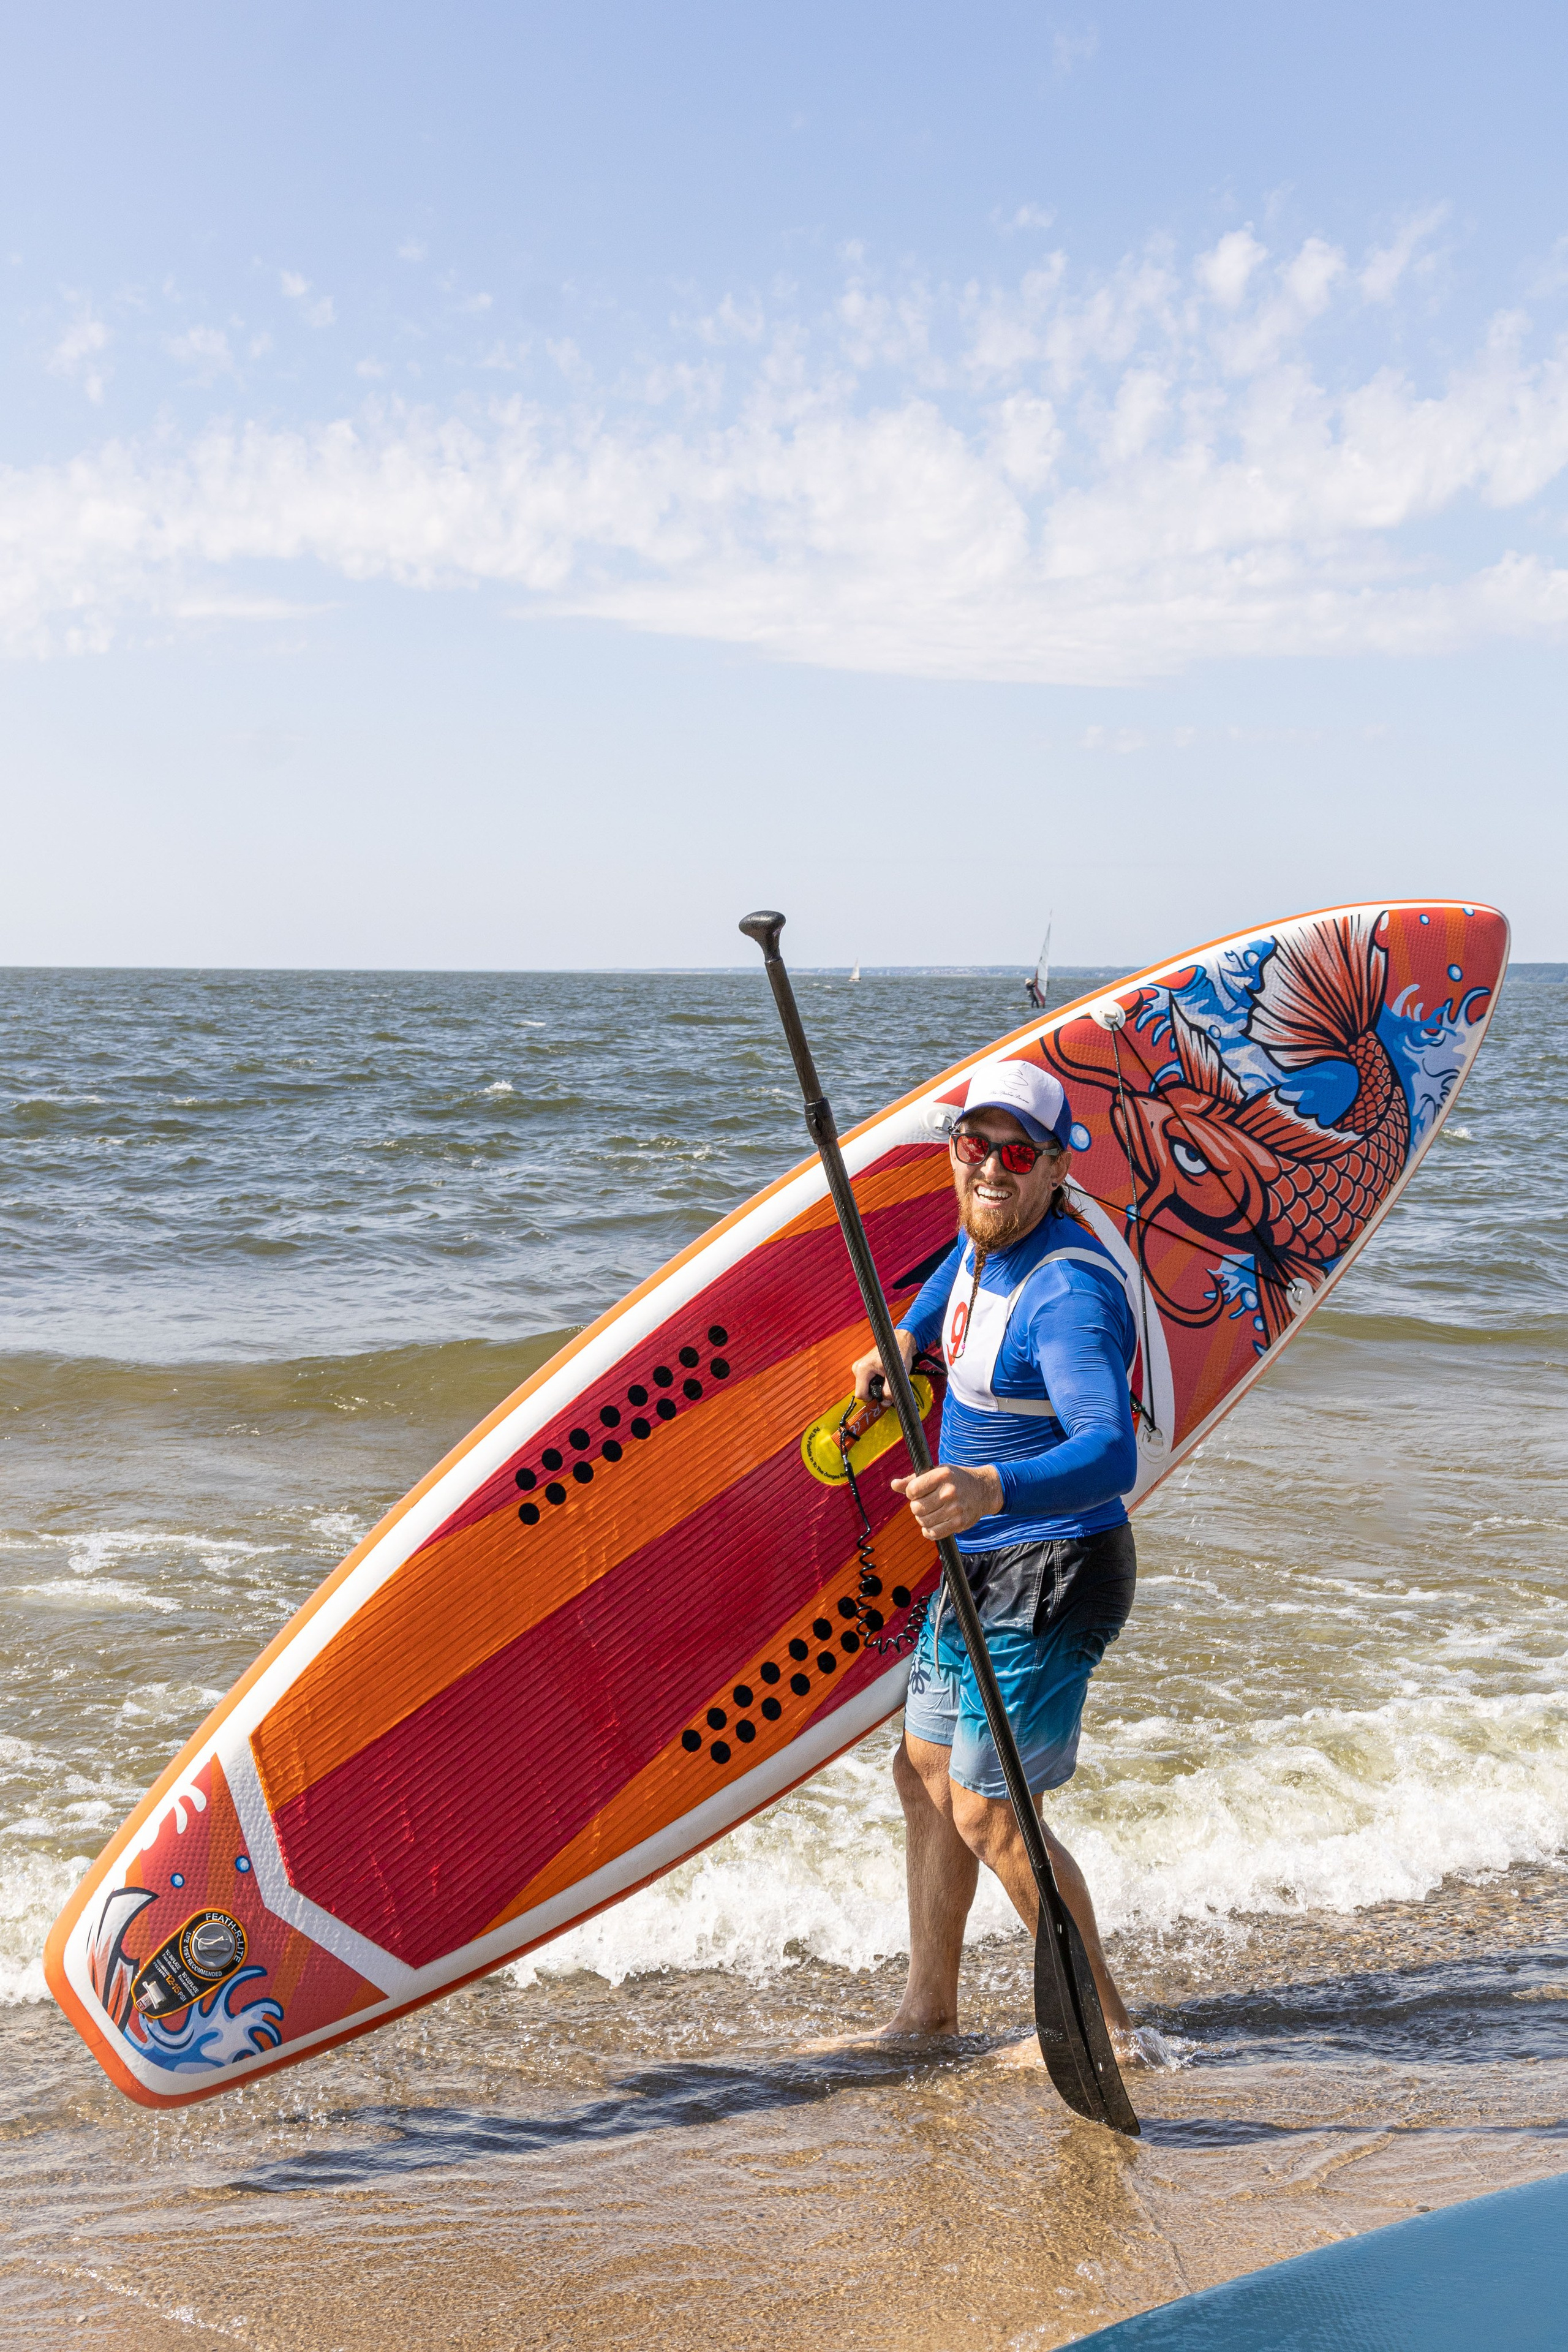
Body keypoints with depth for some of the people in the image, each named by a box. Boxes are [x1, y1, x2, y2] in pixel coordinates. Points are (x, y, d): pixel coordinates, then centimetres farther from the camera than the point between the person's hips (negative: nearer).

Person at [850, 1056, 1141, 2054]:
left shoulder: (1067, 1294, -27)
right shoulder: (988, 1237, 1)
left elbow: (1111, 1454, -42)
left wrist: (990, 1489, -58)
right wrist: (903, 1341, 25)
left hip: (1050, 1575, -10)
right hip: (979, 1562, 10)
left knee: (988, 1814, -4)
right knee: (926, 1776, 17)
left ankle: (1107, 2027, 13)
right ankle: (929, 2009, 31)